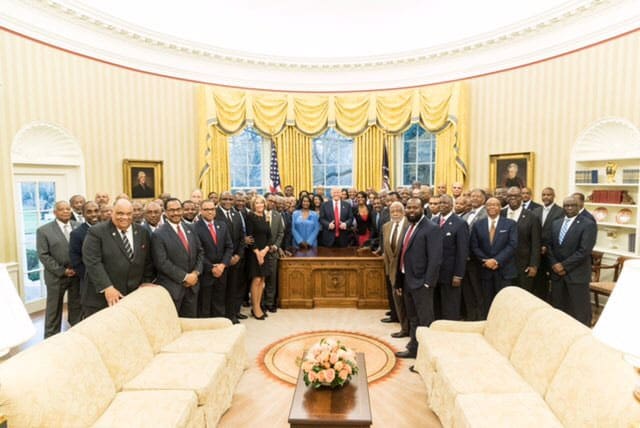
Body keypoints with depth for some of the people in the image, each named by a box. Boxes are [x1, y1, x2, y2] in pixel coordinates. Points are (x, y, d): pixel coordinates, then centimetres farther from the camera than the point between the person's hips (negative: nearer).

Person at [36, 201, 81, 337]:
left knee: (77, 307, 10)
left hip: (78, 274, 2)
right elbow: (43, 255, -7)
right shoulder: (43, 230, -4)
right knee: (54, 310, 11)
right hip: (56, 276, -2)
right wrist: (62, 271, -13)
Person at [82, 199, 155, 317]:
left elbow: (148, 262, 13)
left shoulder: (143, 233, 8)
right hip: (101, 297, -3)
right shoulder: (96, 232, -5)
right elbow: (92, 262, -13)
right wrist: (107, 287, -19)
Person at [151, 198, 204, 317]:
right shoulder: (158, 234, -10)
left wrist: (196, 272, -6)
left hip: (192, 284, 5)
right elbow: (162, 262, -16)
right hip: (171, 287, -5)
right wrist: (185, 277, -16)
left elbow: (200, 252, 10)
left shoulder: (190, 229, 8)